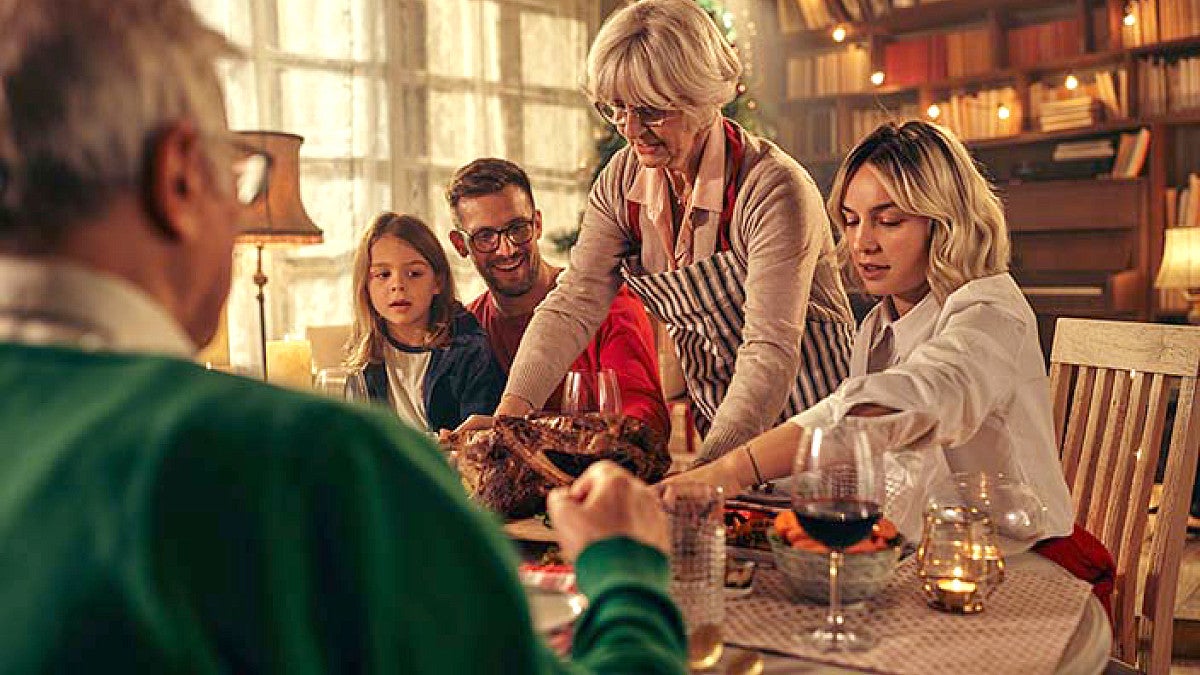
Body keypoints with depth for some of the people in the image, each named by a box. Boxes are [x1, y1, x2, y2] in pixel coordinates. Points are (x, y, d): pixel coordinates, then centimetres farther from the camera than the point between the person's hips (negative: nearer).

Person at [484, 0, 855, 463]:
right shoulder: (623, 180, -3)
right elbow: (574, 304, -7)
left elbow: (771, 348, -29)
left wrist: (705, 473, -41)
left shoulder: (775, 190, -22)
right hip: (713, 428, 4)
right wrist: (511, 409, -22)